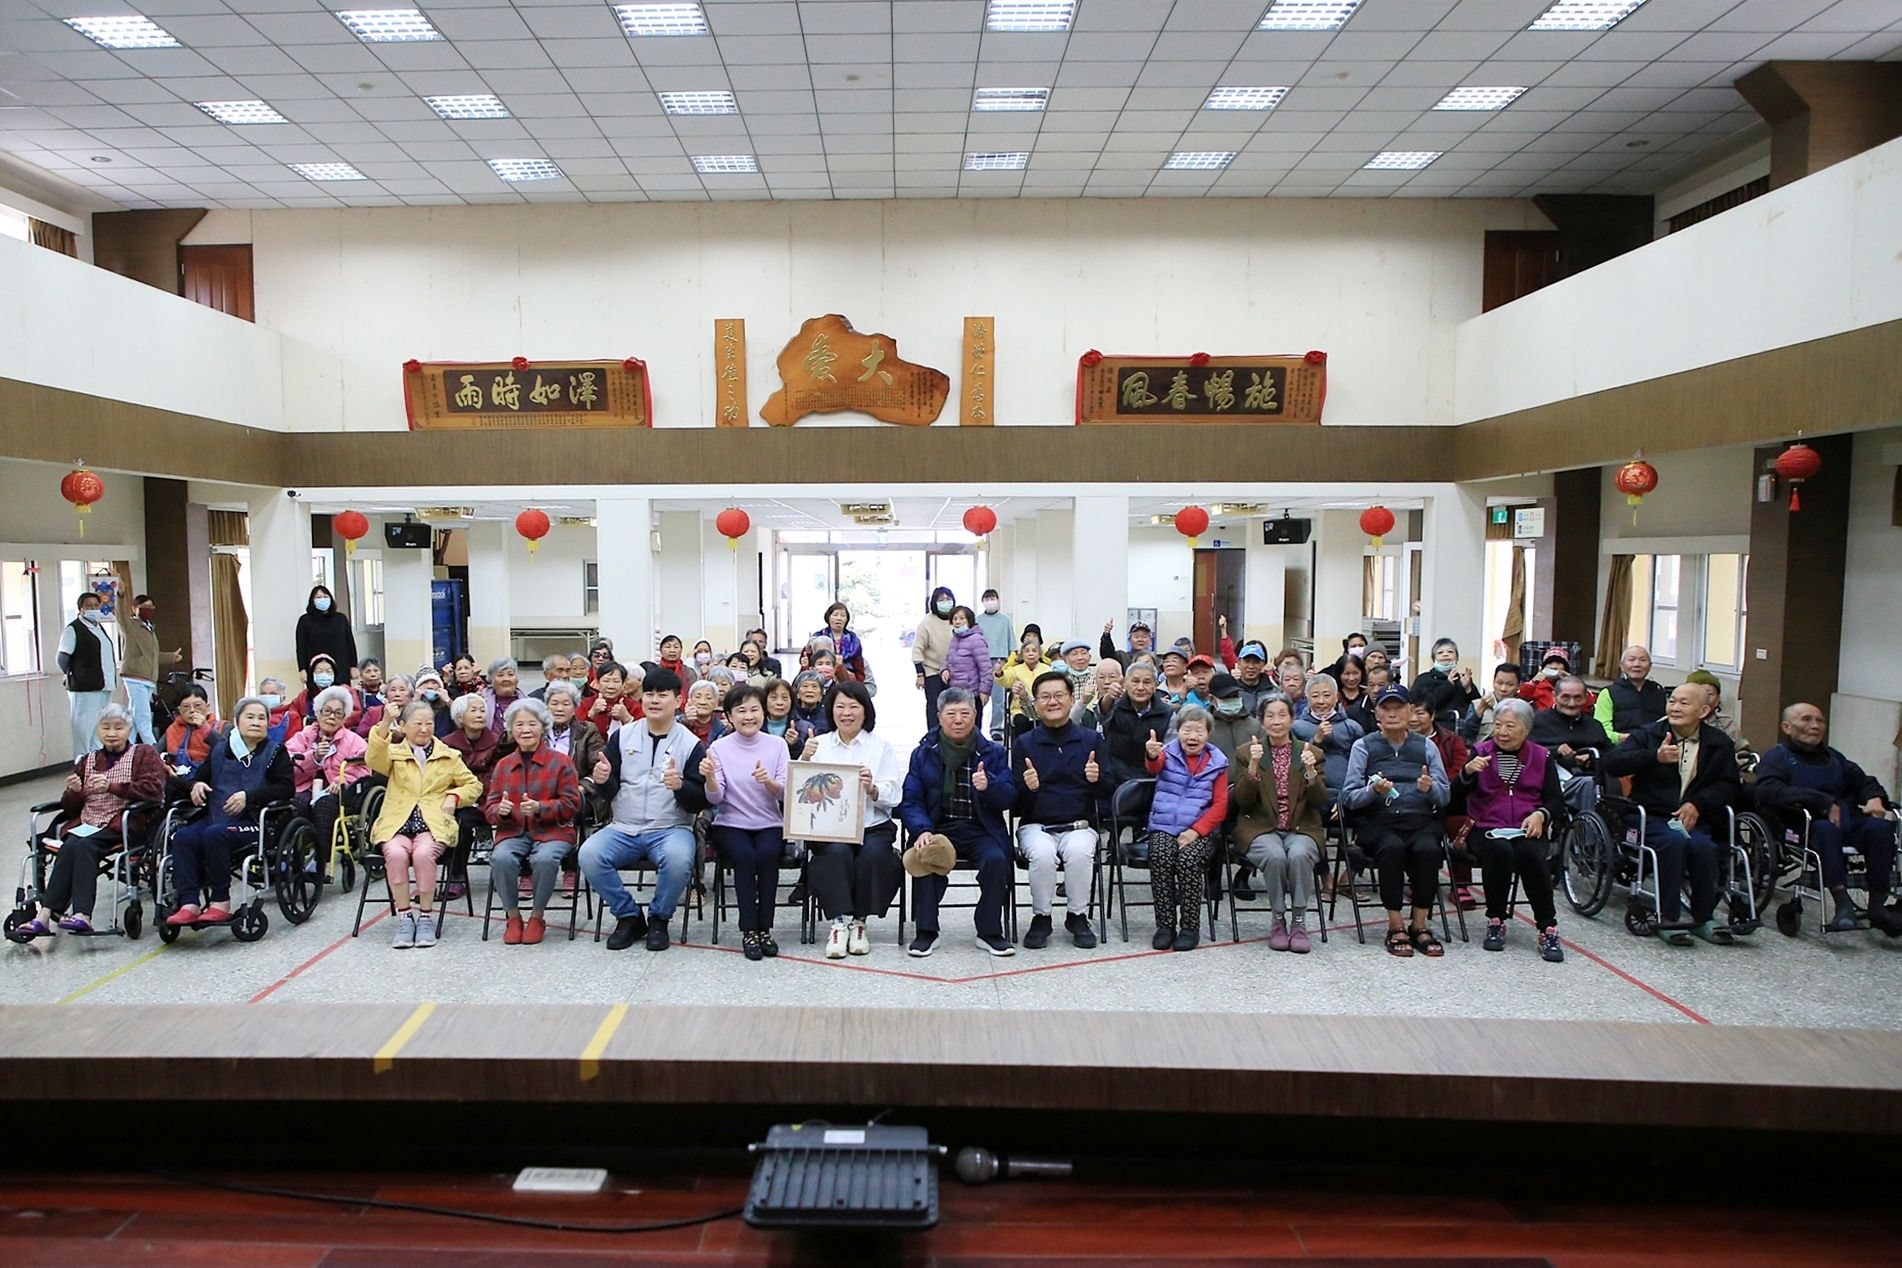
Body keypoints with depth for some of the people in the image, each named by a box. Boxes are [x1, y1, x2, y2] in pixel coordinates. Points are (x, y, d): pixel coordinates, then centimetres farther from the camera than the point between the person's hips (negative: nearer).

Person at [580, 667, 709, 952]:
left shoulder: (691, 744, 0)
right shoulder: (623, 735, 8)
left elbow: (701, 801, -4)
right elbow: (609, 793, 8)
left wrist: (680, 786, -24)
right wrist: (603, 780, -15)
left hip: (670, 829, -3)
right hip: (623, 828, 3)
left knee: (678, 859, -34)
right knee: (589, 855, -24)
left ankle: (659, 919, -3)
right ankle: (629, 917, 0)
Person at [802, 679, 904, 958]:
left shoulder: (881, 747, 12)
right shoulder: (818, 744, 16)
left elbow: (894, 796, 1)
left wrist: (872, 789, -20)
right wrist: (804, 760, -13)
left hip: (873, 827, 0)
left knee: (874, 854, -30)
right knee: (837, 852, -31)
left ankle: (858, 922, -15)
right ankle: (840, 922, -23)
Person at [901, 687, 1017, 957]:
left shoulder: (993, 752, 9)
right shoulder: (923, 753, 10)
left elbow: (1009, 798, 2)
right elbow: (910, 800, 3)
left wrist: (989, 785, -22)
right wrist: (922, 831, -17)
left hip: (980, 831, 0)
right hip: (937, 829, 0)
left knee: (996, 860, -29)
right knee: (924, 857, -30)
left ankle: (990, 932, -12)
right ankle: (926, 932, -16)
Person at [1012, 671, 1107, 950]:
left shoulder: (1091, 740, 7)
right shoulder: (1024, 744, 6)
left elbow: (1108, 792, 4)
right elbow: (1015, 802, 3)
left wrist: (1097, 779, -18)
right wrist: (1028, 788, -20)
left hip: (1079, 825, 0)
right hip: (1035, 825, 0)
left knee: (1080, 851, -32)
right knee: (1043, 854, -32)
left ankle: (1078, 917, -7)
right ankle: (1041, 917, -7)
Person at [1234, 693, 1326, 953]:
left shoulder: (1313, 753, 9)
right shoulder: (1247, 753, 6)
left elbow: (1320, 803, 0)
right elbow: (1242, 801, -4)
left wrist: (1311, 772, -17)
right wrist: (1253, 766, -17)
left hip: (1302, 829, 1)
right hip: (1260, 828, -1)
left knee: (1299, 855, -32)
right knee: (1275, 856, -32)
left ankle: (1299, 922, -16)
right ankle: (1278, 921, -13)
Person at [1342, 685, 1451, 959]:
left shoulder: (1426, 746, 15)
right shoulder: (1364, 746, 9)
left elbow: (1445, 795, 8)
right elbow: (1349, 797, 1)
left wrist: (1430, 787, -14)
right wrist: (1374, 790, -19)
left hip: (1420, 820, 2)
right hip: (1377, 821, -1)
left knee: (1427, 850, -31)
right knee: (1392, 848, -34)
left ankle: (1419, 925, -16)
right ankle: (1395, 927, -22)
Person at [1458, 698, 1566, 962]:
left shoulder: (1542, 757, 14)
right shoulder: (1481, 752, 9)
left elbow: (1556, 799, 9)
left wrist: (1540, 814, -13)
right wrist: (1467, 771, -23)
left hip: (1528, 831, 1)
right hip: (1487, 829, -1)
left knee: (1530, 853, -32)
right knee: (1499, 850, -34)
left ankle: (1548, 930, -22)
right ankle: (1495, 922, -17)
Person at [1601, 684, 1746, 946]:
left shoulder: (1719, 743, 12)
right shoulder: (1647, 734, 3)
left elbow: (1729, 785, 10)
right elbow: (1611, 763, -11)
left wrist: (1697, 804, -8)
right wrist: (1655, 757, -26)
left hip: (1692, 818, 2)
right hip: (1651, 817, -2)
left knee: (1702, 845, -30)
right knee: (1674, 841, -32)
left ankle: (1704, 919, -11)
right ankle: (1668, 919, -21)